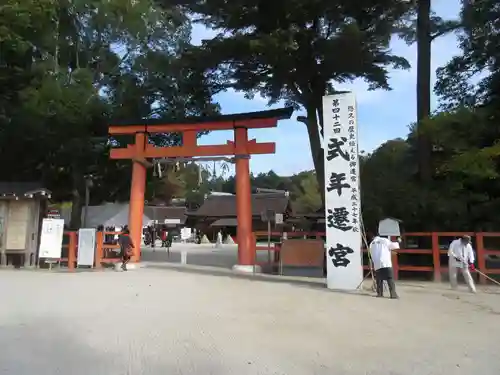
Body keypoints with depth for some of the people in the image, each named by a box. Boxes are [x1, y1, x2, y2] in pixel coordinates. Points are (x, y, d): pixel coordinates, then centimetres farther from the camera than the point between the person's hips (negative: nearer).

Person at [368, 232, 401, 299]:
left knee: (379, 280, 15)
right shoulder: (384, 240, 3)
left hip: (377, 265, 4)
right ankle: (393, 294, -7)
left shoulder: (371, 244, 17)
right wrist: (398, 242, 27)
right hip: (386, 264, -4)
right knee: (390, 280, -2)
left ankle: (379, 293, 14)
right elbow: (394, 246, 6)